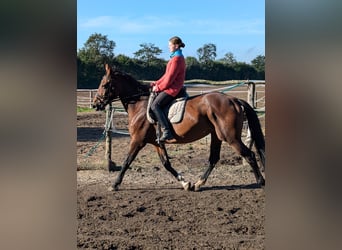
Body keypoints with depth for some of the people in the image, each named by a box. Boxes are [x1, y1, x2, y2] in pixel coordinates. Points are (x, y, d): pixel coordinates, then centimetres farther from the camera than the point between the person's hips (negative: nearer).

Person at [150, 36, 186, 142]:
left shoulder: (176, 59, -16)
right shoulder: (177, 57, 18)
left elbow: (170, 77, -19)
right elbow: (167, 74, 21)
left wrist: (159, 87, -10)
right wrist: (157, 83, 12)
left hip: (172, 88, -11)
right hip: (173, 87, 11)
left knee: (155, 105, -19)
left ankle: (166, 132, -25)